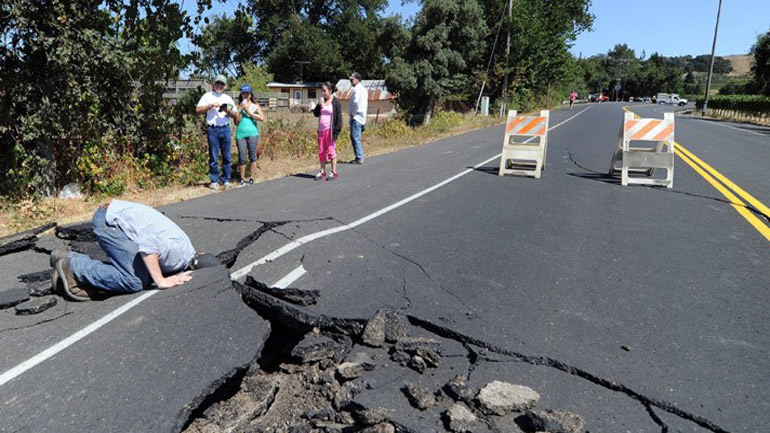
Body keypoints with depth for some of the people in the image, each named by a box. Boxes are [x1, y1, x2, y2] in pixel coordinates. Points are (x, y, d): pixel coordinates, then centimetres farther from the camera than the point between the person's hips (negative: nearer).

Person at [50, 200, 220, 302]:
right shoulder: (178, 248, -25)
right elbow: (147, 244, -39)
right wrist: (161, 281, -32)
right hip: (109, 219, -9)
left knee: (144, 277, -3)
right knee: (134, 281, -16)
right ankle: (70, 263, -4)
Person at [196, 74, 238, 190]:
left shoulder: (228, 98, 18)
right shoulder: (207, 96, 9)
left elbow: (235, 115, 14)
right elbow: (198, 110, 0)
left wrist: (228, 111, -6)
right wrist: (211, 105, -11)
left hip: (226, 129, 3)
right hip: (212, 129, -3)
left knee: (227, 157, 3)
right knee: (213, 157, -1)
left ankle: (226, 180, 11)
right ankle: (214, 181, 6)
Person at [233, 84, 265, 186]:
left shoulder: (255, 105, 11)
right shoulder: (239, 106, 12)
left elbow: (262, 118, -3)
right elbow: (236, 122, 5)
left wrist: (249, 112, -5)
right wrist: (241, 111, -3)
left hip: (253, 133, -1)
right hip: (240, 134, 1)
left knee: (253, 156, -1)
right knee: (241, 158, -1)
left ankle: (251, 178, 7)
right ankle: (242, 178, 10)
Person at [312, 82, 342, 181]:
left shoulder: (335, 102, -6)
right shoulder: (321, 101, 12)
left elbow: (339, 118, -9)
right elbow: (316, 114, 10)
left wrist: (336, 132, -15)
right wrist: (319, 105, -8)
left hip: (330, 131, -6)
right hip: (321, 130, 6)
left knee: (331, 150, -2)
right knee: (321, 151, 9)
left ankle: (334, 172, 7)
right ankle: (322, 172, 17)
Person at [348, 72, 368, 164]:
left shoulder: (357, 89, -13)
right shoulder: (363, 89, 17)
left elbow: (356, 102, -28)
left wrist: (353, 113, -16)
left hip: (356, 117, -10)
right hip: (362, 117, 10)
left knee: (355, 138, -7)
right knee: (354, 138, 15)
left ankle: (359, 158, -6)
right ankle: (359, 157, 18)